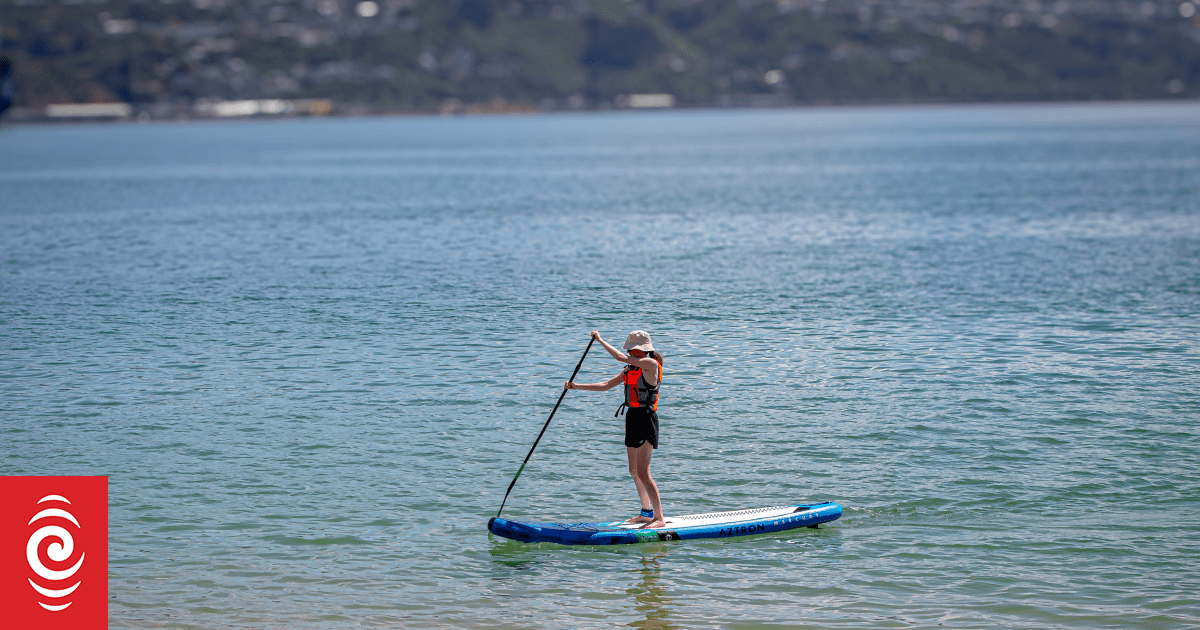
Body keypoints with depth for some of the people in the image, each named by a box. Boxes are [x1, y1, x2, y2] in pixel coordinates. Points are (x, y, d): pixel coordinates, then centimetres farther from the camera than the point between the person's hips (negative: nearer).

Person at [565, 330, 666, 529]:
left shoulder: (651, 364, -13)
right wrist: (577, 386, 9)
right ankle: (647, 513, 27)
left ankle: (660, 518, -11)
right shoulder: (631, 369, 14)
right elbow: (606, 385, 16)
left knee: (643, 472, -13)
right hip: (633, 418, 10)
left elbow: (620, 357, -19)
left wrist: (600, 339, -9)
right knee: (634, 471, 15)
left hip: (646, 419, -10)